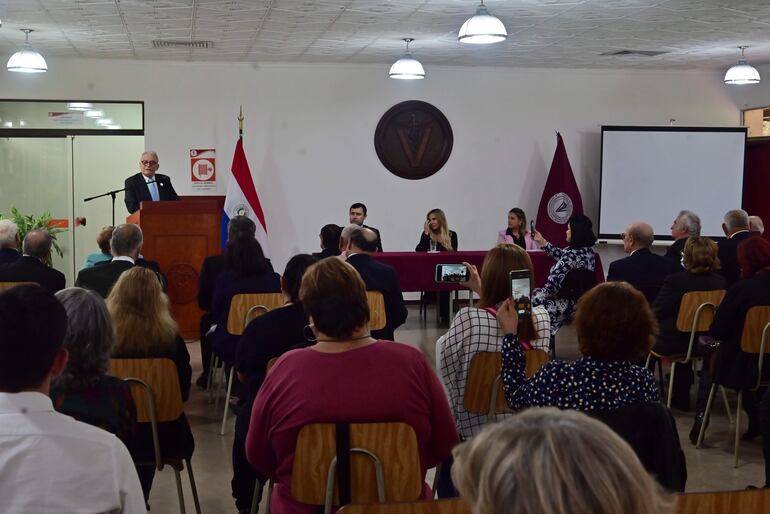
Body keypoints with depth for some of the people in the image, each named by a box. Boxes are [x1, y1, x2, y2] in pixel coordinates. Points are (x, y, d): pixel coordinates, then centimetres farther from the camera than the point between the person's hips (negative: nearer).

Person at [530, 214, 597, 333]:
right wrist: (542, 241, 20)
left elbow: (554, 282, -23)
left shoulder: (571, 255, -24)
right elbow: (560, 254, 15)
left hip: (567, 304, -8)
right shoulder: (588, 251, 2)